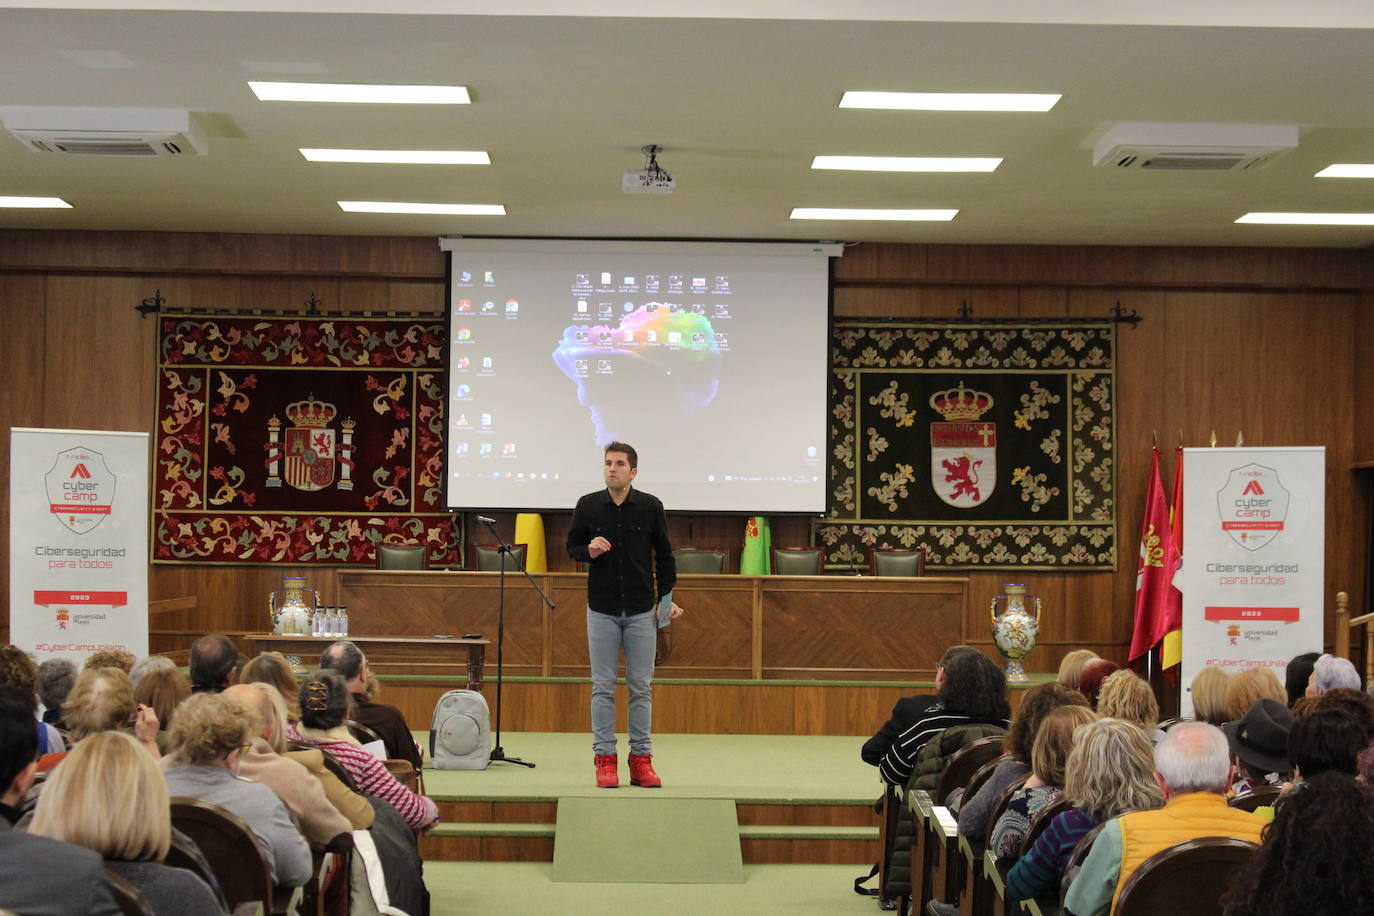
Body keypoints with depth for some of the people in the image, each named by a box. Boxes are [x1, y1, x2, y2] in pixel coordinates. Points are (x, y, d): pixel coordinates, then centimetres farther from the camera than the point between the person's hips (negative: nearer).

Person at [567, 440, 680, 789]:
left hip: (641, 610, 0)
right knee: (603, 687, 2)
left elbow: (664, 555, 5)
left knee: (641, 687, 4)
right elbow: (572, 546, 10)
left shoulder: (650, 507, -2)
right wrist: (589, 551, -13)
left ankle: (641, 758, 10)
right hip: (602, 609, 0)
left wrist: (668, 597, 1)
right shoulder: (587, 506, -1)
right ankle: (605, 758, 9)